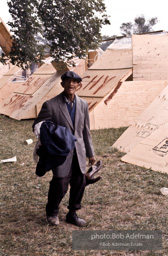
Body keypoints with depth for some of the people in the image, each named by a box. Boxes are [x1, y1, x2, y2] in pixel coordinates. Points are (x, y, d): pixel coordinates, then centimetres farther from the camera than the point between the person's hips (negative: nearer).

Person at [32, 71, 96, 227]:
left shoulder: (83, 105, 5)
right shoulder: (51, 105, -10)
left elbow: (86, 130, 12)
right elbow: (36, 125, -2)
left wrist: (90, 153, 15)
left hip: (78, 152, 5)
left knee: (79, 183, 8)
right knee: (60, 183, -5)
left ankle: (72, 214, 29)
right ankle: (52, 212, 24)